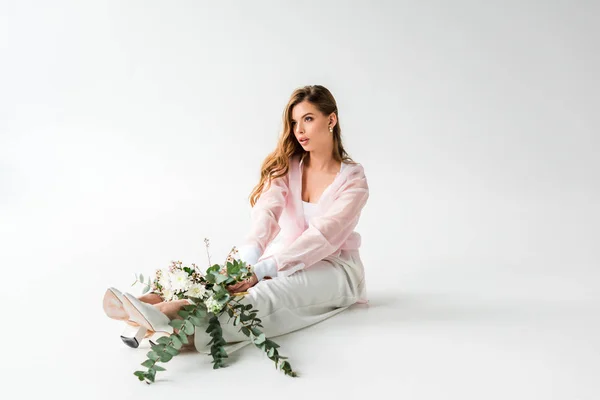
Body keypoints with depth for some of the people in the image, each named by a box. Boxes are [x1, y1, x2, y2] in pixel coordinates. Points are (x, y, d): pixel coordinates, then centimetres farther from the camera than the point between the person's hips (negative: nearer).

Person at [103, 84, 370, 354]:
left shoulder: (353, 179, -12)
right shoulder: (287, 166, 0)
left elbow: (323, 235, -26)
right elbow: (266, 211, -19)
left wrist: (262, 270, -37)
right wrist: (247, 260, -40)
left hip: (334, 269, -4)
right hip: (287, 262, 5)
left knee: (277, 287, -36)